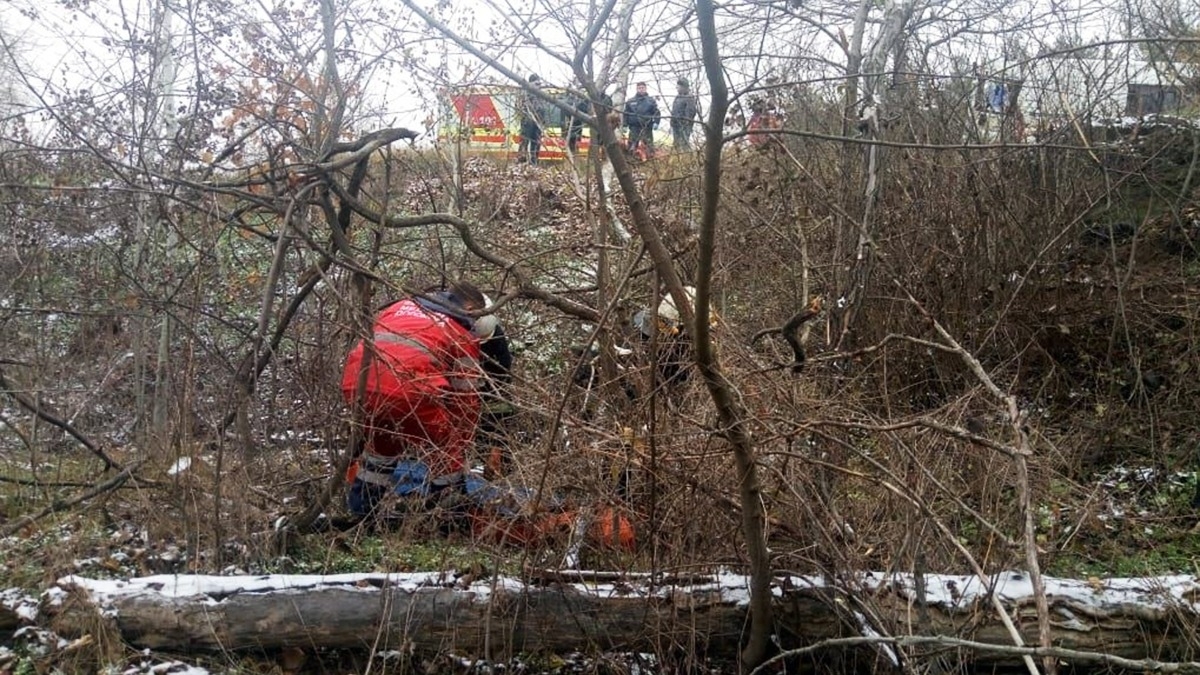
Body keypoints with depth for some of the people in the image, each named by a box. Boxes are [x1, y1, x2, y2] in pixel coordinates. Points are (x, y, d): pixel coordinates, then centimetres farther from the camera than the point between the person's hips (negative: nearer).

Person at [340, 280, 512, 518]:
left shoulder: (400, 305, 33)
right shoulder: (464, 334, 19)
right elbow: (467, 403, 20)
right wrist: (457, 460, 31)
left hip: (355, 380, 6)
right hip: (407, 386, -6)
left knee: (381, 441, 34)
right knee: (445, 453, 16)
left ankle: (362, 507, 41)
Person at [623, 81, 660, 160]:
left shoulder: (651, 100, 8)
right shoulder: (630, 101, 12)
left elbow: (656, 112, 3)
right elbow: (626, 114, 13)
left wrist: (656, 122, -12)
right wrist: (625, 125, 5)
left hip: (647, 128, -2)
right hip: (634, 128, 2)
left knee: (649, 145, -4)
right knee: (632, 147, 2)